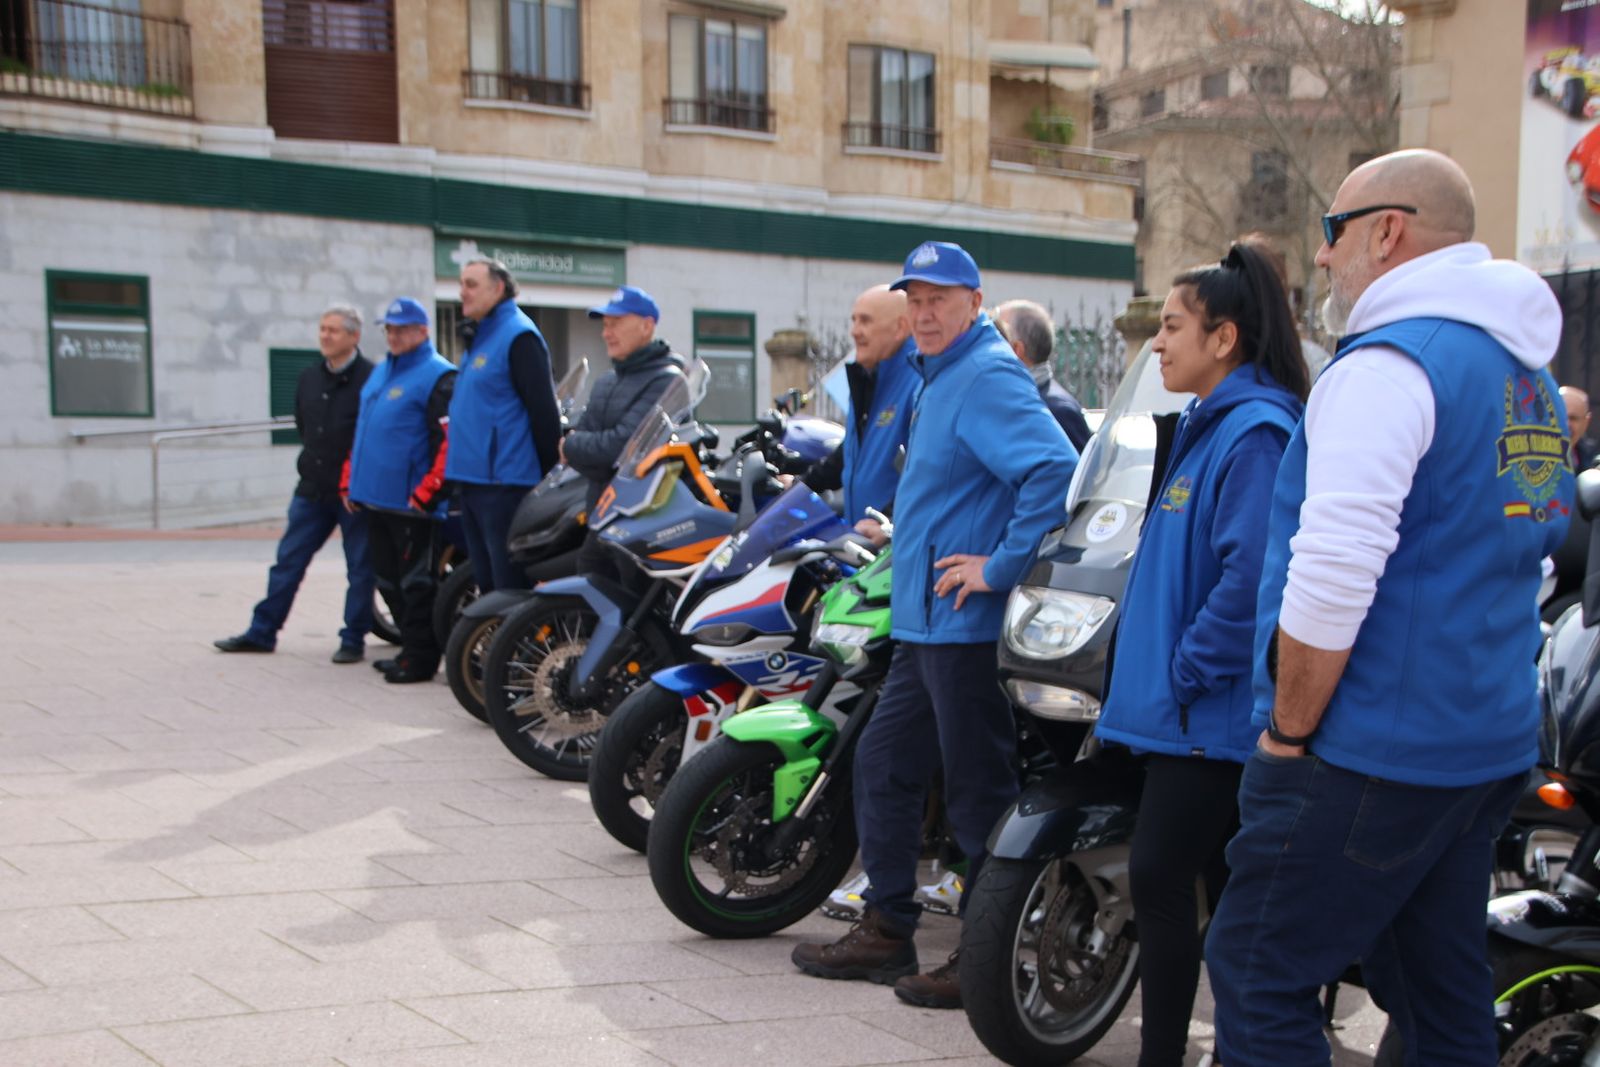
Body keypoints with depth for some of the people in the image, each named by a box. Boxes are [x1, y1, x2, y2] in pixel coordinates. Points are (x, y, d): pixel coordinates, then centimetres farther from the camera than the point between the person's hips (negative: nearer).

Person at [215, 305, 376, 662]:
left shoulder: (370, 378, -12)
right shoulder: (308, 378, 10)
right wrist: (313, 462, 15)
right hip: (313, 487, 7)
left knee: (359, 568, 3)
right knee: (288, 560, 9)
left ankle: (353, 640, 12)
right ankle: (262, 632, 17)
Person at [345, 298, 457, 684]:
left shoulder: (437, 376, -10)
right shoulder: (380, 373, 18)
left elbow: (447, 440, -17)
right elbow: (362, 431, 23)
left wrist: (426, 493, -20)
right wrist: (350, 482, 18)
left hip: (412, 504, -9)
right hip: (374, 499, 9)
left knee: (416, 583, -2)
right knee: (389, 580, 14)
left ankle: (420, 658, 5)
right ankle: (411, 648, 24)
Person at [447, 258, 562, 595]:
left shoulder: (518, 336, -11)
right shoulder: (478, 338, 18)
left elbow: (543, 410, -16)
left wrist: (550, 476, -17)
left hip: (506, 483, -10)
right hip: (473, 481, 10)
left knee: (511, 589, -8)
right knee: (487, 583, 14)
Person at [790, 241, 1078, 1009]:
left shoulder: (987, 378, -16)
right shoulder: (937, 378, 17)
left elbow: (1055, 467, -30)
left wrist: (1002, 566, -26)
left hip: (967, 627, -11)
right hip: (924, 622, 11)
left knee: (976, 789, -2)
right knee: (884, 764, 15)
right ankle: (887, 930, 26)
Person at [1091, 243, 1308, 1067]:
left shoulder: (1256, 429, -16)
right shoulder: (1209, 426, 16)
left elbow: (1250, 575, -25)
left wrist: (1186, 672, -18)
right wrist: (1166, 672, 17)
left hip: (1210, 715, -10)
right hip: (1199, 711, 10)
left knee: (1160, 877, -7)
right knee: (1226, 884, 15)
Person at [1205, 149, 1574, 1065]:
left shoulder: (1390, 364, -15)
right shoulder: (1527, 374, 15)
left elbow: (1332, 575, -25)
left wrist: (1289, 729, -14)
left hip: (1374, 751, -9)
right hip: (1491, 749, 10)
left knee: (1260, 980, -1)